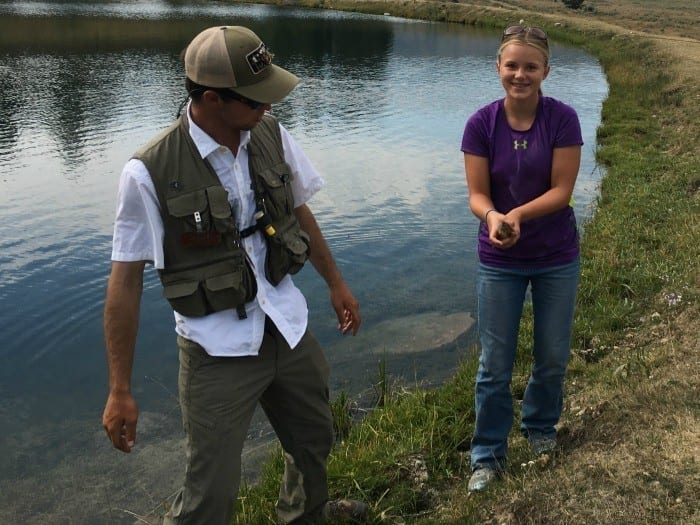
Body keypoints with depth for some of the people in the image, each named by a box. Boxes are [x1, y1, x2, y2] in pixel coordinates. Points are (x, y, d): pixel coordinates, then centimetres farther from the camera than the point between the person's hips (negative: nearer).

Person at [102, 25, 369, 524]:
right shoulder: (149, 173, -20)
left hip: (289, 328, 6)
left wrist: (335, 282, 19)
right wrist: (120, 389, -11)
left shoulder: (271, 135, -5)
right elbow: (126, 280, -13)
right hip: (218, 351, -5)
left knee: (314, 440, 25)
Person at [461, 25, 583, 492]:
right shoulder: (482, 124, -11)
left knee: (553, 357, 15)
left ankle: (540, 429, 43)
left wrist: (517, 214, -30)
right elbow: (477, 195, -11)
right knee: (495, 365, 7)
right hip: (500, 262, 0)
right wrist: (493, 218, -33)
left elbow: (562, 190, -14)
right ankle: (488, 454, 24)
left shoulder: (563, 119, -13)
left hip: (557, 259, 0)